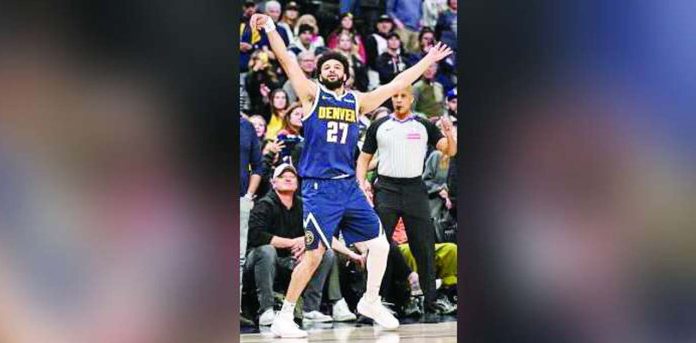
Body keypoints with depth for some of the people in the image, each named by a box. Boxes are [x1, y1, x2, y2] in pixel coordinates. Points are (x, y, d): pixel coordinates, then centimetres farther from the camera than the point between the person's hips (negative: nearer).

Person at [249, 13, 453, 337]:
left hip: (349, 186, 6)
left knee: (379, 244, 10)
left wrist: (429, 59, 20)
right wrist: (270, 29, -18)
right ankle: (283, 318, -3)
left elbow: (396, 84, 18)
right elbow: (287, 60, -7)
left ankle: (370, 302, 31)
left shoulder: (357, 101, 13)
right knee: (314, 254, -12)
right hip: (319, 188, -6)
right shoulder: (312, 94, 2)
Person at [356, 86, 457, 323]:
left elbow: (450, 152, 0)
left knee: (424, 250, -1)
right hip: (386, 188, 0)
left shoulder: (424, 126, 7)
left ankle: (430, 307, 5)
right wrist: (362, 182, -4)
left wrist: (449, 135, -21)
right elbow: (364, 158, 14)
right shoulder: (379, 126, 10)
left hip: (414, 188, 0)